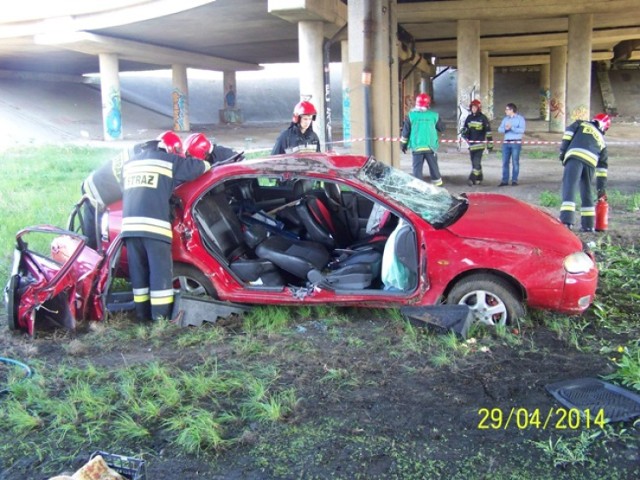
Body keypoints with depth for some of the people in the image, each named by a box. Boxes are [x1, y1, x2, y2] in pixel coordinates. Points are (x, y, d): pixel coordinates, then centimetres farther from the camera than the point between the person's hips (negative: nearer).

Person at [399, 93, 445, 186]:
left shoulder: (411, 115, -2)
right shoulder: (434, 115, -1)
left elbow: (405, 131, 0)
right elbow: (441, 128, 10)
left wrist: (403, 144, 10)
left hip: (416, 147, -1)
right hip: (431, 146, 1)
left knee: (417, 168, 3)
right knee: (433, 166, 16)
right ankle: (437, 182, 26)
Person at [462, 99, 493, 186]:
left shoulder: (483, 118, -5)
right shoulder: (469, 117, 11)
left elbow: (488, 132, -5)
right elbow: (465, 128, 23)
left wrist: (490, 144, -6)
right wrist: (465, 134, -1)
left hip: (480, 143, -6)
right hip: (471, 143, 6)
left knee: (476, 162, -14)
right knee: (474, 162, 11)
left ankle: (472, 179, -19)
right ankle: (479, 179, 23)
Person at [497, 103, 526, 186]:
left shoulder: (520, 118, -1)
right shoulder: (505, 118, 15)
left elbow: (522, 130, -13)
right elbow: (500, 129, 7)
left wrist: (512, 128, -22)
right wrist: (505, 129, -14)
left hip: (516, 143, -5)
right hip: (506, 143, 5)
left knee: (515, 162, -3)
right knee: (505, 162, 2)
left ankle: (514, 180, 1)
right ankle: (505, 180, 6)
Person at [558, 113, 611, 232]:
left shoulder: (581, 124, 27)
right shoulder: (602, 140, 32)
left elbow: (569, 133, 6)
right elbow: (602, 165, 31)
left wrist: (563, 150, 6)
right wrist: (601, 187, 33)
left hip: (575, 156, -4)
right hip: (591, 162, 4)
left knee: (569, 187, -13)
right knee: (587, 192, 18)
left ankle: (567, 220, -28)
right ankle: (588, 224, 20)